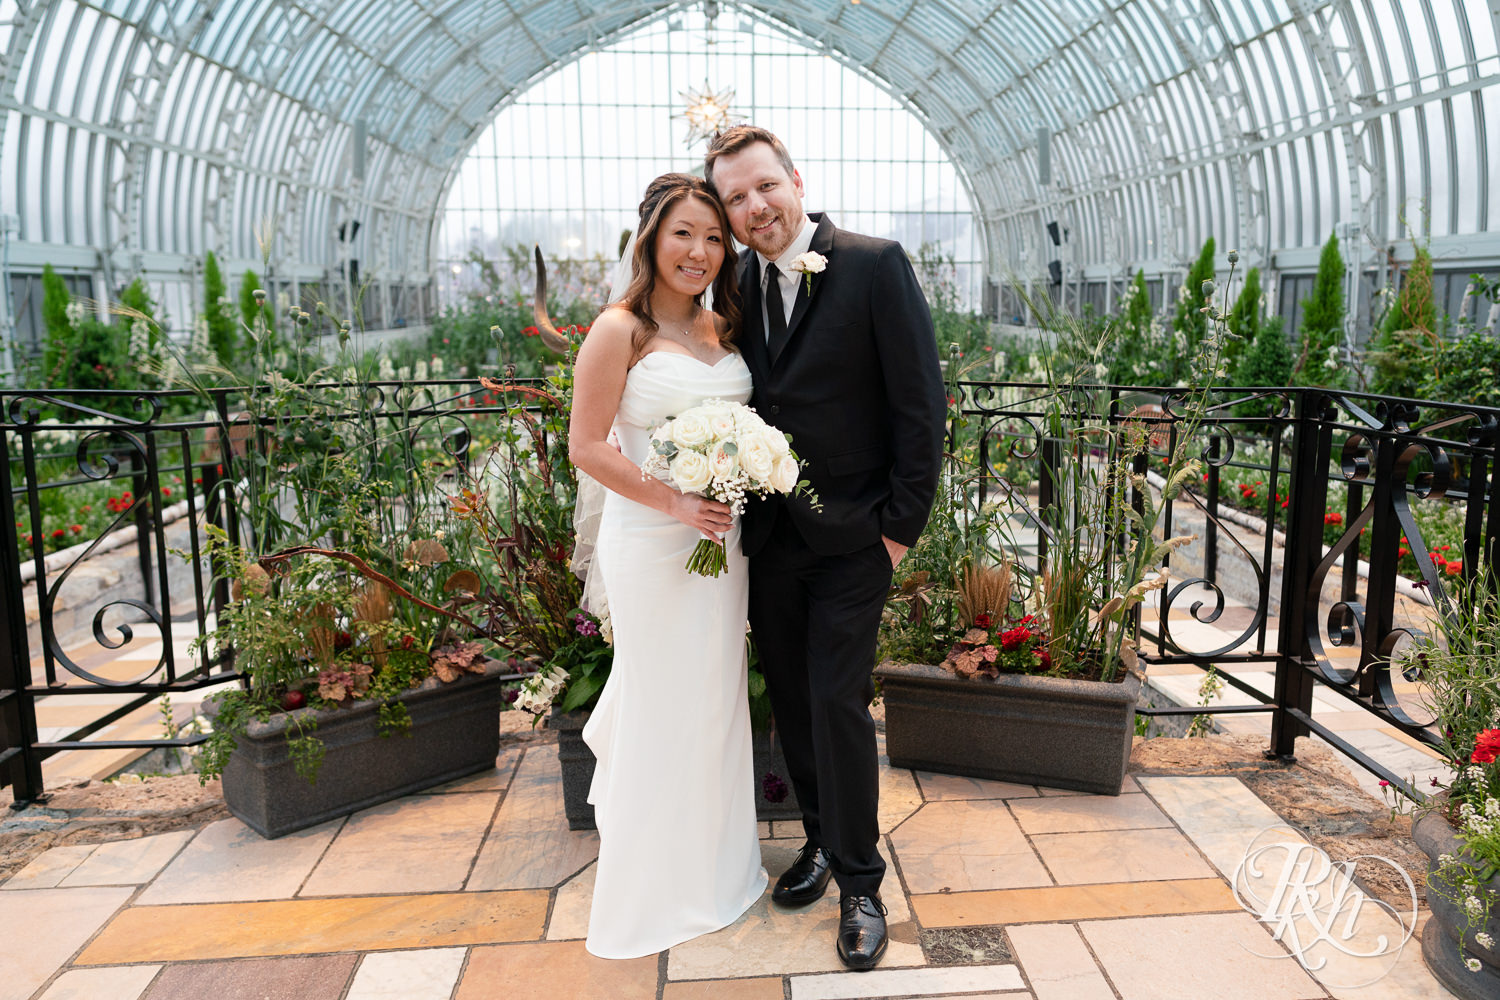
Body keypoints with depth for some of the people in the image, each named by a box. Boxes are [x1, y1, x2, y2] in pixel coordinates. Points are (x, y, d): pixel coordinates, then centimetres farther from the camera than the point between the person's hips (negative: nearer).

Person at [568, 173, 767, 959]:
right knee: (662, 704, 6)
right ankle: (656, 885, 28)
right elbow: (587, 447, -14)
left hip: (721, 536, 6)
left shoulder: (724, 328, 8)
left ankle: (715, 863, 43)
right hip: (649, 541, -6)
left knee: (716, 698, 18)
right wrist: (675, 503, -19)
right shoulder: (620, 331, -12)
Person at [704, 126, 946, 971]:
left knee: (838, 702, -2)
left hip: (851, 537, -5)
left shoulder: (876, 266, -10)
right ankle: (823, 839, 35)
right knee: (792, 699, 14)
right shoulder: (740, 285, 6)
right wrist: (738, 506, 4)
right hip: (769, 535, 5)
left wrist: (902, 526, -11)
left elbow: (922, 403, -10)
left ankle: (860, 882, 17)